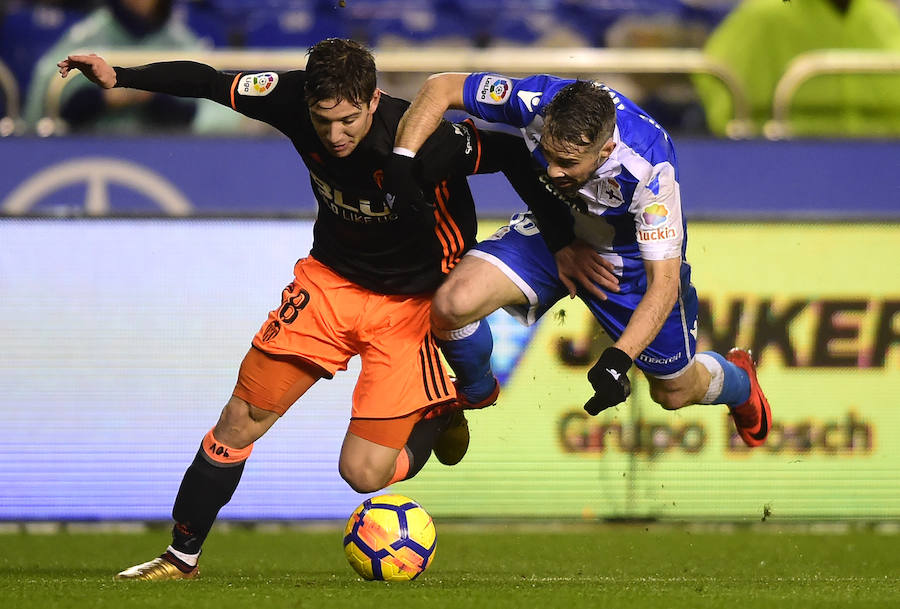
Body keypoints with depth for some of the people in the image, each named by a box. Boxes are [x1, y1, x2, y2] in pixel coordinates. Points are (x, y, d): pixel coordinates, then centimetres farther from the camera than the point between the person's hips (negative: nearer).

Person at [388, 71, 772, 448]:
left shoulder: (648, 169, -40)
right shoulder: (537, 102, -34)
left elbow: (663, 284, -34)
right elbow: (442, 88, -19)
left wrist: (617, 359, -46)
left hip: (632, 257, -2)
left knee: (674, 392, 12)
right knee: (453, 304, -24)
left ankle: (737, 381, 50)